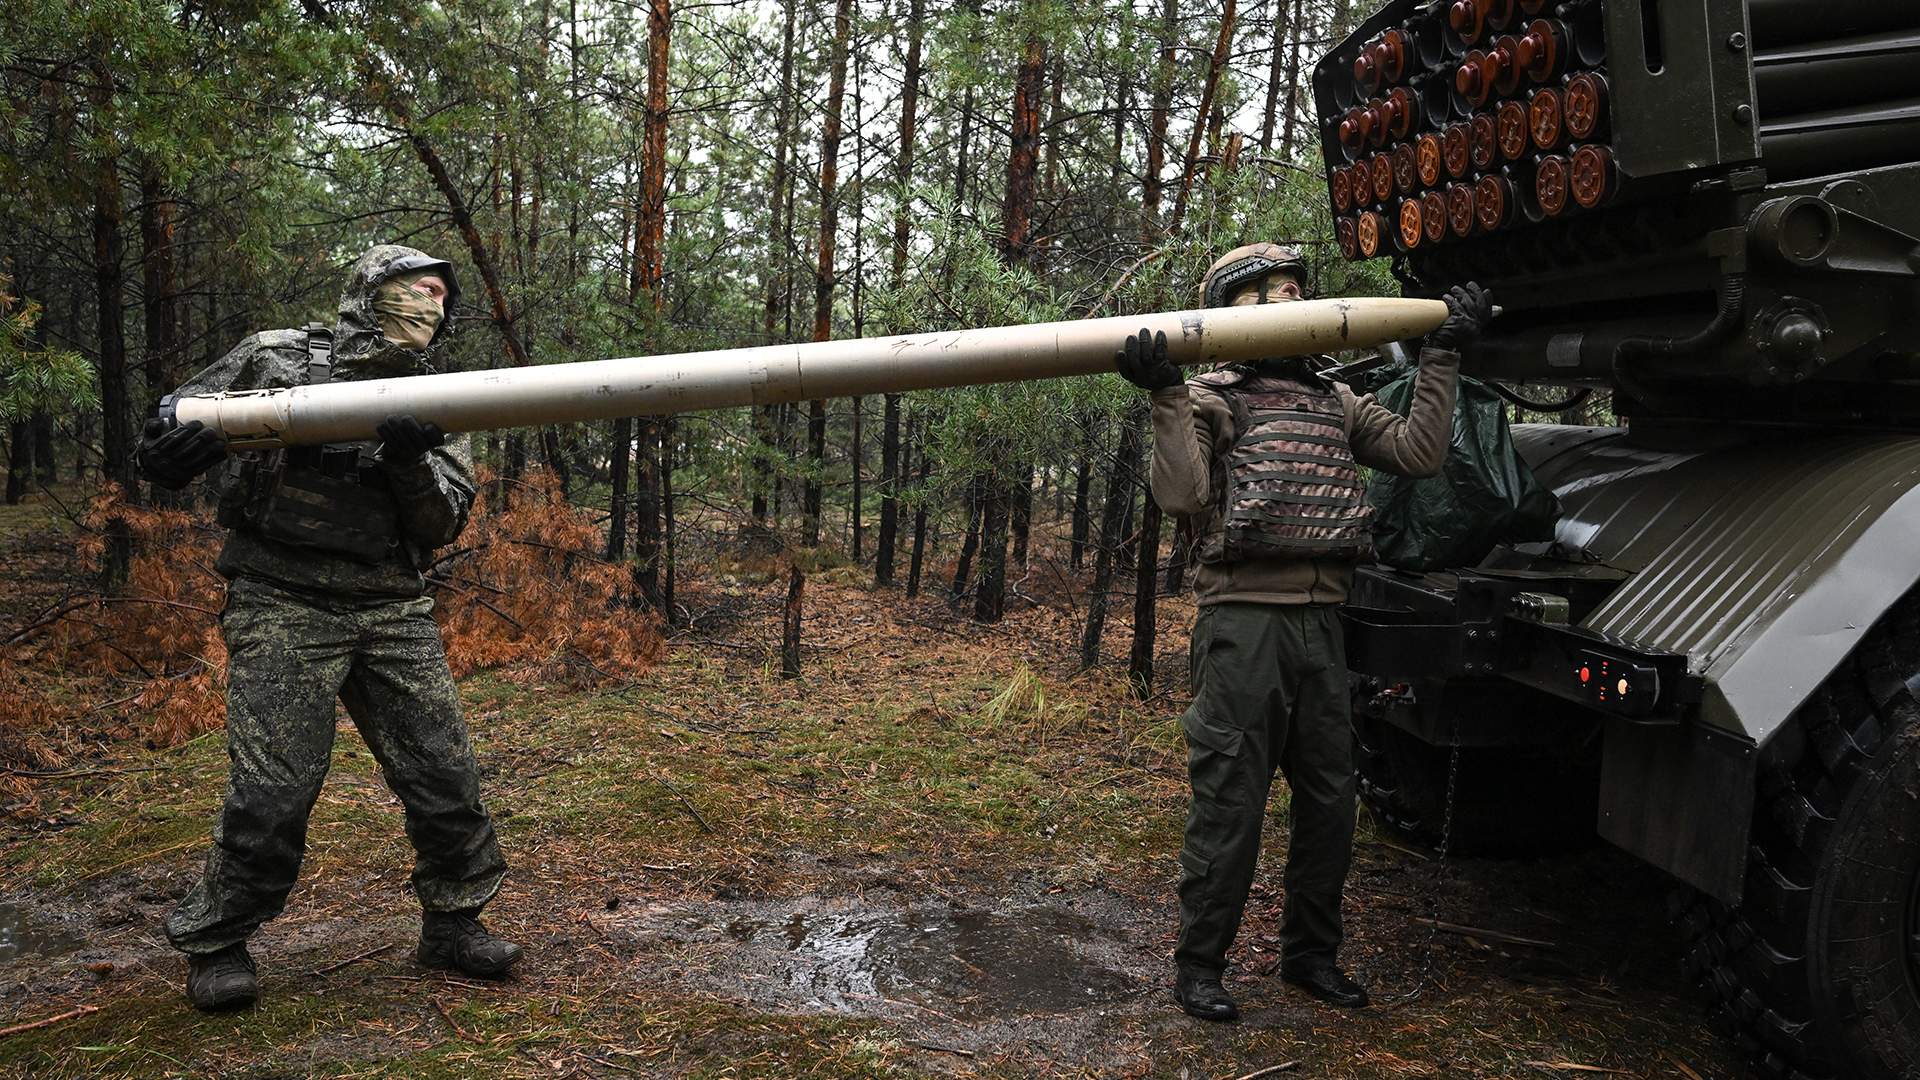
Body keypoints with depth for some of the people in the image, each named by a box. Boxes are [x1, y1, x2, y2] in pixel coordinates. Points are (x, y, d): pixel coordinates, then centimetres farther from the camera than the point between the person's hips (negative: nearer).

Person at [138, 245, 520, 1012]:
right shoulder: (274, 357, 6)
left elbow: (442, 524, 2)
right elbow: (162, 449, 10)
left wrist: (409, 459, -18)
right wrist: (209, 432, -14)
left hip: (393, 610, 3)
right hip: (285, 604, -3)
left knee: (444, 772, 0)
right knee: (271, 788, -7)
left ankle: (453, 923, 16)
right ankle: (215, 943, 14)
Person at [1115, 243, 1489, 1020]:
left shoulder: (1335, 403, 18)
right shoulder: (1211, 400, 0)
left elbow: (1418, 451, 9)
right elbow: (1182, 495, -13)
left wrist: (1442, 358, 10)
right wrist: (1166, 398, -20)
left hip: (1320, 623, 6)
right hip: (1243, 619, -6)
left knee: (1329, 796, 13)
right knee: (1230, 801, -3)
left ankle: (1311, 953, 29)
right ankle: (1198, 967, 11)